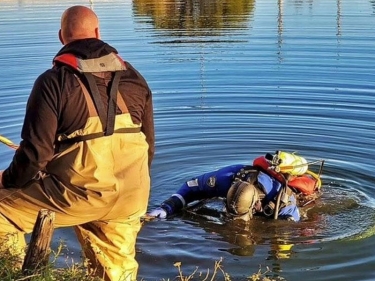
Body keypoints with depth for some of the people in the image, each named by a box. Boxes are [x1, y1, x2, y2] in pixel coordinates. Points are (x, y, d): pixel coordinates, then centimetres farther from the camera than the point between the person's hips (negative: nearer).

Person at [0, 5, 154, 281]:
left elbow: (36, 151, -11)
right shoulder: (134, 78, 9)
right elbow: (149, 143, 14)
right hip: (130, 197, 6)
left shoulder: (54, 81, -9)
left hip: (78, 192, -6)